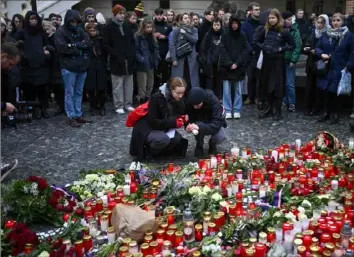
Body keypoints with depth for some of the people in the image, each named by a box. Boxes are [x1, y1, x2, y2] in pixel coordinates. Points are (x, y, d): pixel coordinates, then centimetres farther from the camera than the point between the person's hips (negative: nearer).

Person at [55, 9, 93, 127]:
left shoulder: (80, 30, 12)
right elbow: (62, 48, -16)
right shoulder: (60, 32, -4)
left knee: (79, 92, 11)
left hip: (82, 66, 5)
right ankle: (72, 118, 5)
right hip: (69, 67, -5)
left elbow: (89, 43, 2)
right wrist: (79, 49, -8)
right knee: (70, 93, 1)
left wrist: (75, 45, -12)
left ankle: (78, 115, 19)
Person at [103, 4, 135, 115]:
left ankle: (128, 104, 19)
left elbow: (132, 41, 15)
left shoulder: (127, 26, 9)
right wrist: (115, 54, -15)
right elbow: (106, 44, -6)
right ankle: (119, 106, 9)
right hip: (116, 60, -4)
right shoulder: (109, 27, -4)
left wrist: (132, 53, 1)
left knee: (129, 84, 9)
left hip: (128, 59, 4)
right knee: (118, 85, 0)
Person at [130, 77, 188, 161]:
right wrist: (173, 122, -33)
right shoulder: (156, 98, -26)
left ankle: (156, 150, 4)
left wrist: (183, 120, -22)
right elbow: (153, 121, -27)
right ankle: (147, 151, -5)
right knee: (163, 139, -33)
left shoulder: (179, 100, -7)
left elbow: (180, 116, 3)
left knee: (177, 138, -18)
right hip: (147, 129, -7)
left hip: (164, 128, 7)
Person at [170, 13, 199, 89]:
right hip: (179, 58, -2)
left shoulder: (194, 30, 11)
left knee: (191, 79, 2)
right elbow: (172, 45, -4)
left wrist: (185, 33, -12)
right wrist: (174, 59, -11)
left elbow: (195, 40, -7)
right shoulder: (176, 31, 2)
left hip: (191, 58, 2)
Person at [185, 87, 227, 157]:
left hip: (214, 125, -1)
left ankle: (212, 144, 5)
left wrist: (199, 127, -52)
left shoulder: (214, 101, -33)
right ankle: (199, 145, -3)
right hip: (199, 123, 2)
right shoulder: (189, 103, -24)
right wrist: (189, 127, -38)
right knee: (198, 125, -34)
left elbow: (217, 123, -39)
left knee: (221, 137, -33)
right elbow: (188, 119, -14)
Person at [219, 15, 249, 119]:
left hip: (239, 68, 1)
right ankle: (228, 110, 7)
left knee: (238, 90, 4)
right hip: (226, 67, -1)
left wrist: (237, 63, -11)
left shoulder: (243, 36, 6)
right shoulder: (225, 36, 3)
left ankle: (237, 110, 11)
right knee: (226, 90, -1)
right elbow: (223, 51, -3)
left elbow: (245, 51, 1)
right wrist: (230, 64, -13)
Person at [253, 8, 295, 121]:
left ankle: (277, 110, 8)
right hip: (267, 60, 3)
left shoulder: (284, 32, -4)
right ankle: (269, 108, 20)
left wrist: (281, 49, -11)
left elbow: (292, 45, 1)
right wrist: (263, 47, -6)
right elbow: (255, 41, 10)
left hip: (278, 61, -3)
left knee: (278, 85, -1)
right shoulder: (265, 30, 4)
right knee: (267, 85, 8)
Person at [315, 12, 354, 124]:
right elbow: (317, 48, 11)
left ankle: (334, 114, 18)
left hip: (339, 70, -3)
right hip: (326, 69, 3)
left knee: (336, 92, 3)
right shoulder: (325, 35, 7)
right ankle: (326, 112, 22)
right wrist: (321, 54, -10)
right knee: (326, 91, 8)